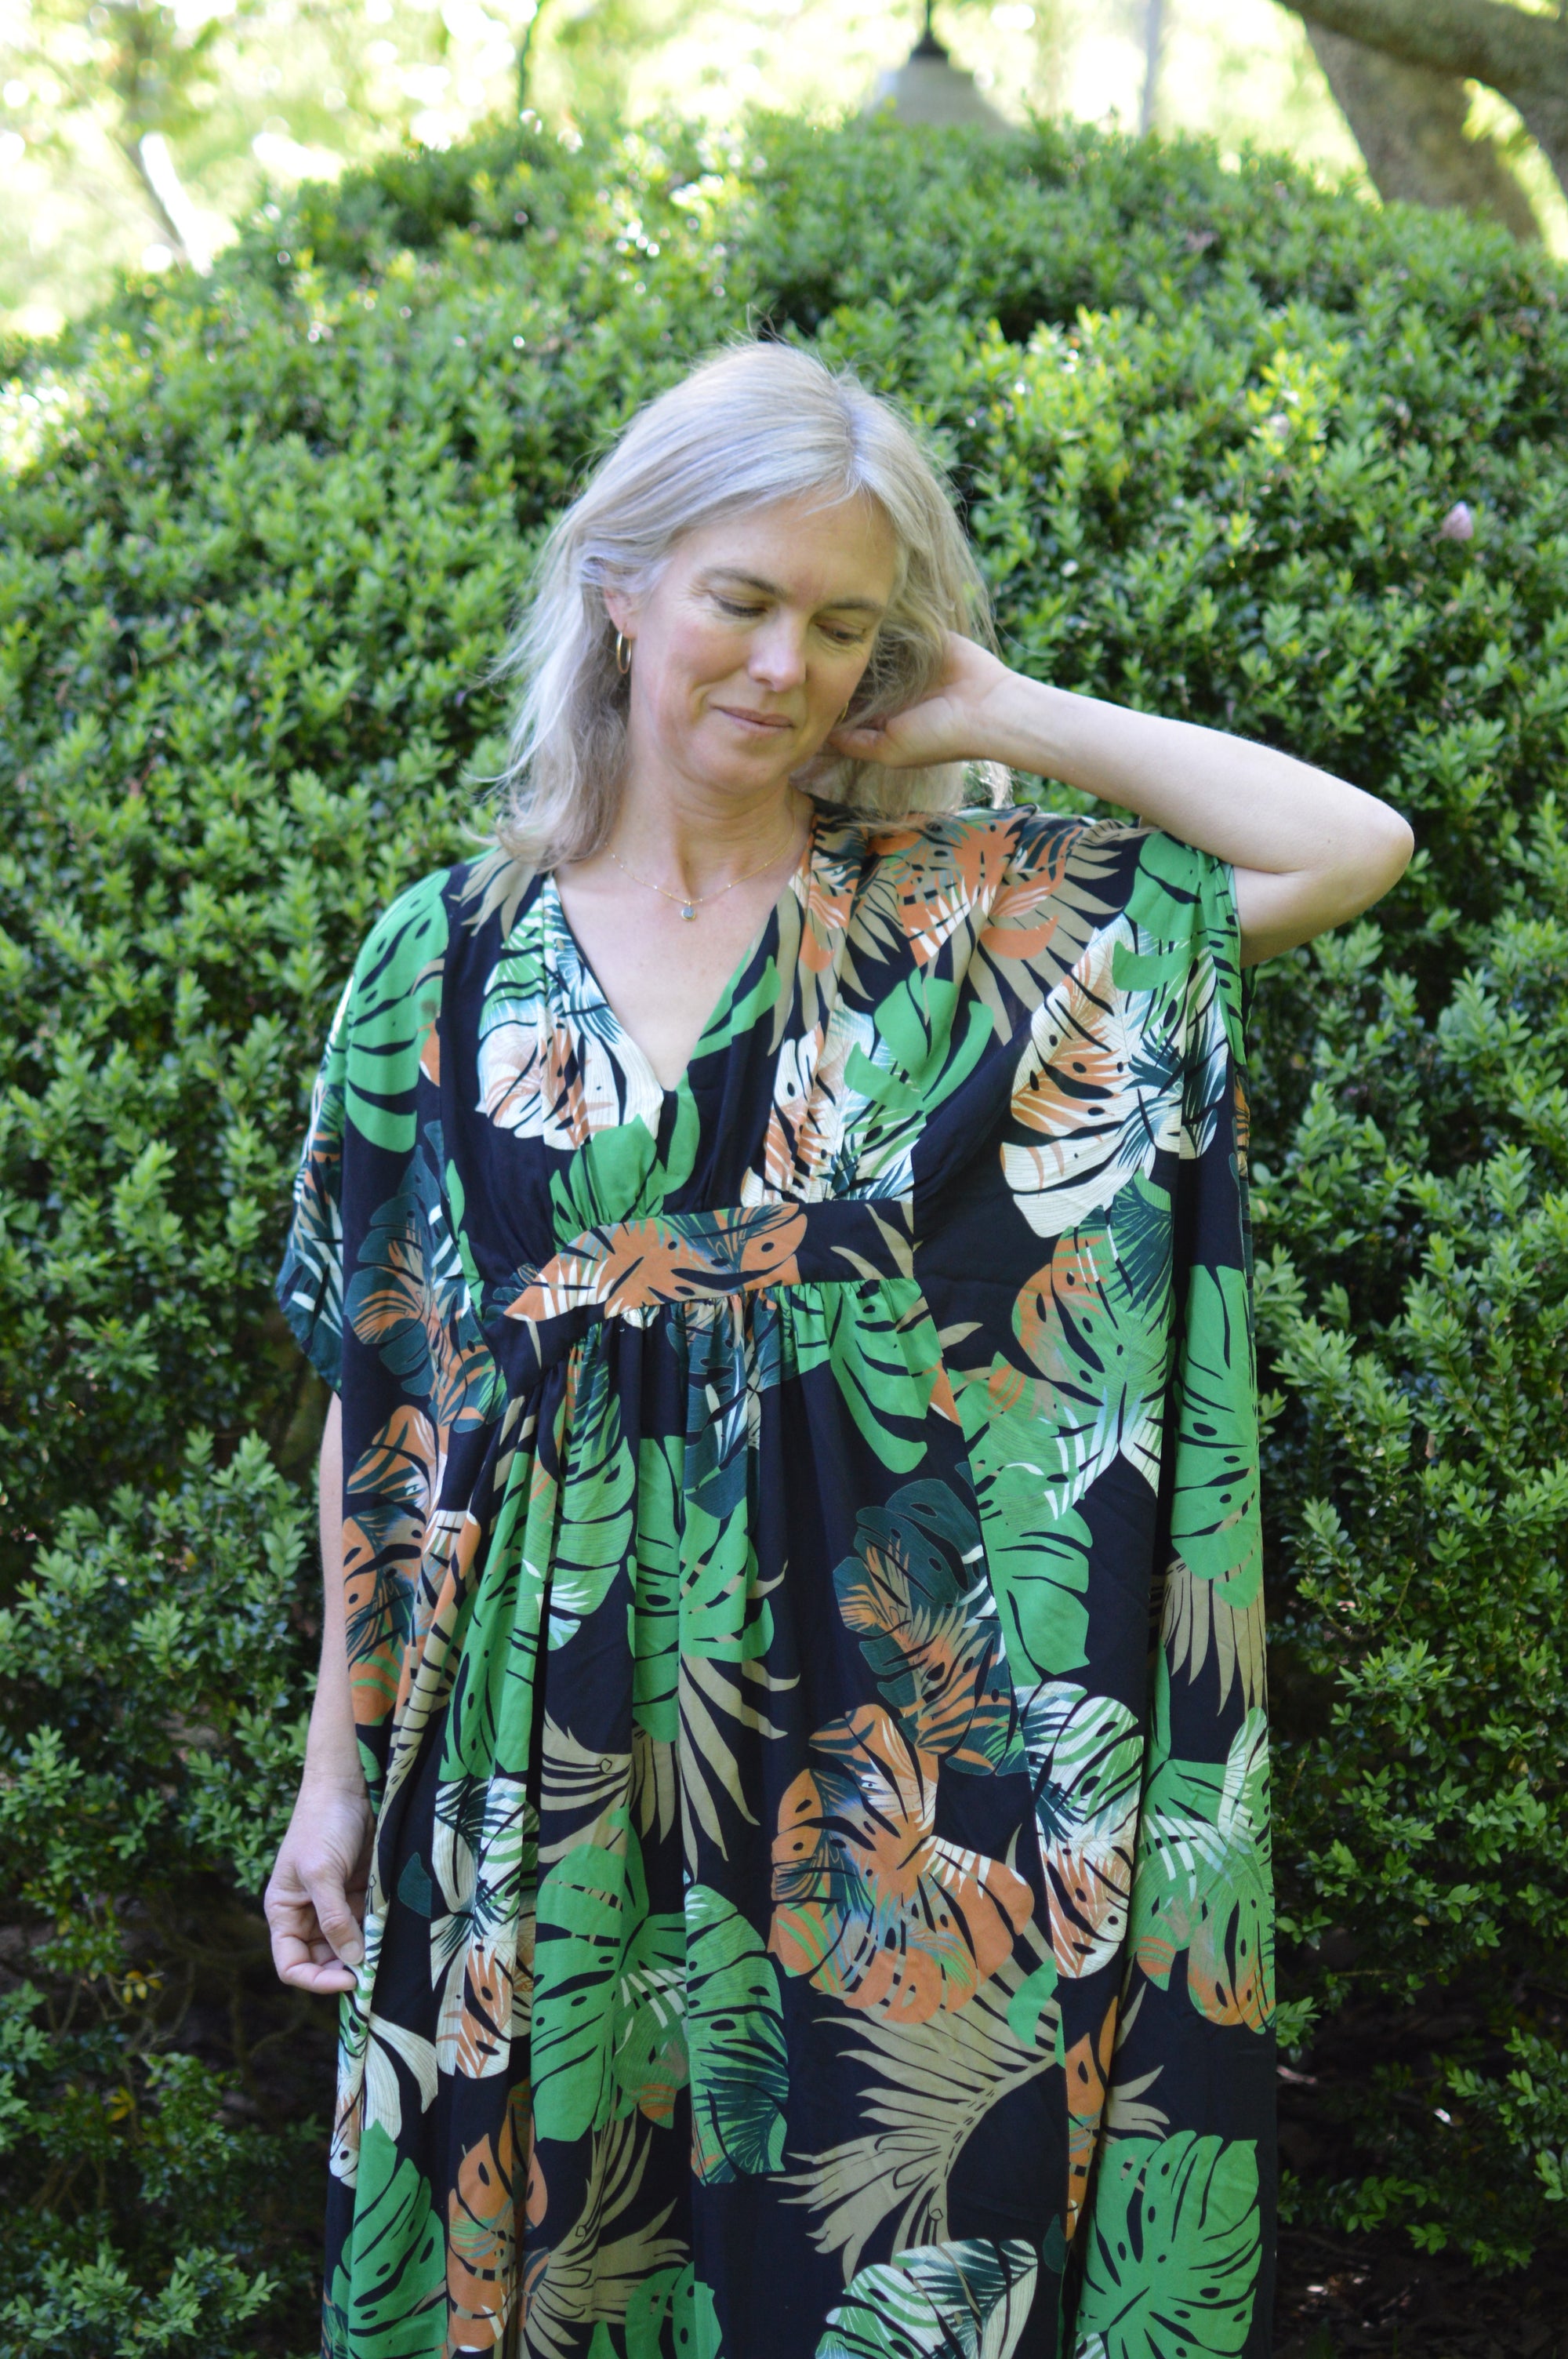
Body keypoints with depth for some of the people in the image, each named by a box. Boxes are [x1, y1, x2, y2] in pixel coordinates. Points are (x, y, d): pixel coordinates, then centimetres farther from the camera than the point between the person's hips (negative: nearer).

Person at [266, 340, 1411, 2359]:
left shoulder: (978, 926, -1)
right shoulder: (450, 959, 3)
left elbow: (1358, 846, -11)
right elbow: (374, 1385, 7)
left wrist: (998, 716, -5)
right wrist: (337, 1762, 6)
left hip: (888, 1736, -1)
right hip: (545, 1740, 1)